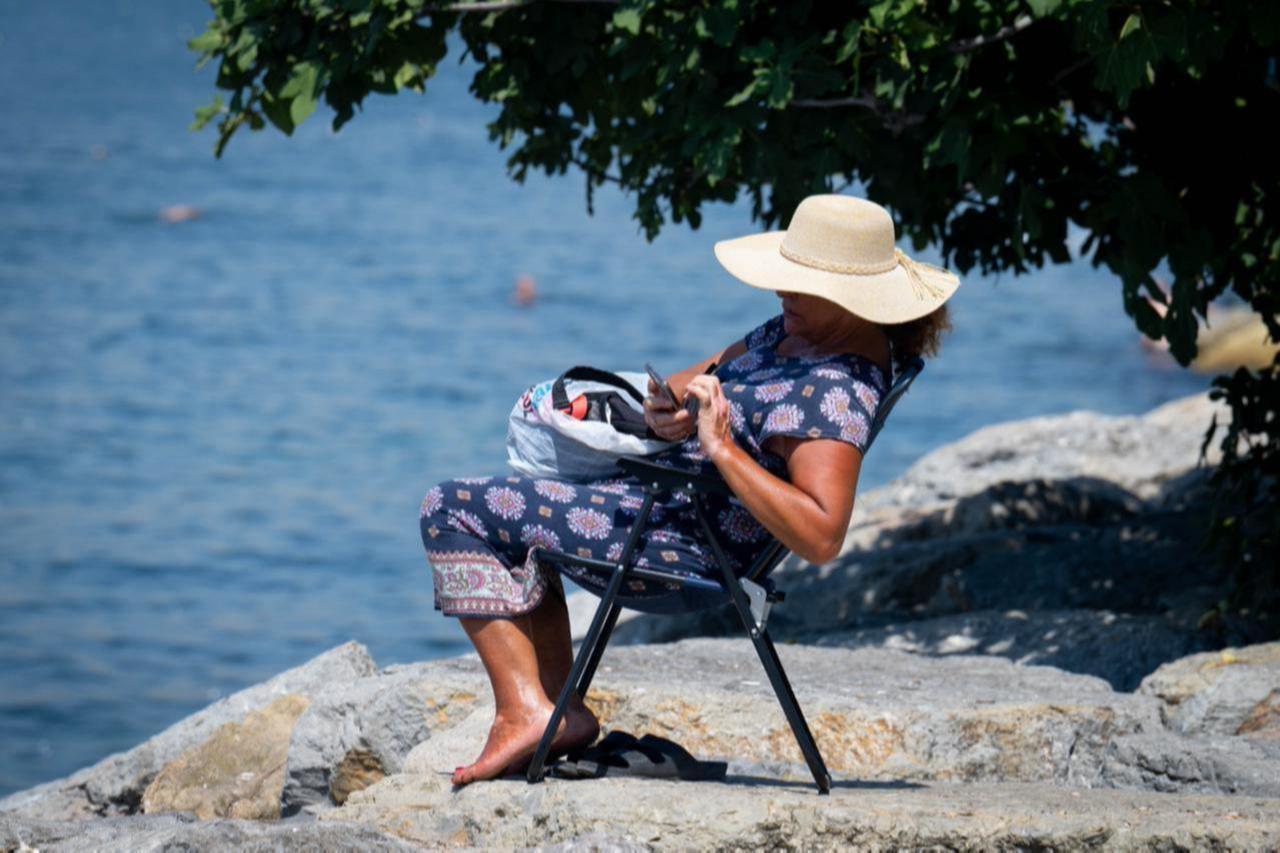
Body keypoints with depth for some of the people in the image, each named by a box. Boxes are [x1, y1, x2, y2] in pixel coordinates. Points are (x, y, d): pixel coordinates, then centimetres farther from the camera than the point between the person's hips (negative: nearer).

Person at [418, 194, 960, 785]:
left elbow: (821, 537, -37)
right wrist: (664, 405, -12)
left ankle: (526, 711, -12)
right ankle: (563, 713, 22)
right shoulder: (799, 328, 3)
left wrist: (721, 447, -35)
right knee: (514, 529, 32)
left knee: (451, 512, -7)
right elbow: (707, 374, 13)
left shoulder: (835, 392, -27)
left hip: (682, 550, -11)